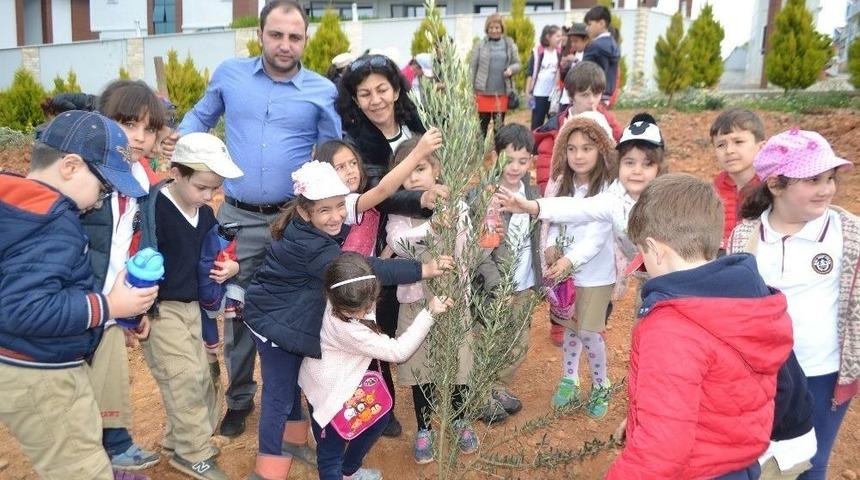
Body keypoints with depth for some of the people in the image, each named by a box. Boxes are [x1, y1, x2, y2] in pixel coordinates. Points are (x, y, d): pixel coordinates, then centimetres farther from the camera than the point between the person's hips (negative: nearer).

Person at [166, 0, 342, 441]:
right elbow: (202, 115, 18)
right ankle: (239, 399, 31)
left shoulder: (323, 91, -3)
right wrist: (180, 138, 0)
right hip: (237, 217, 1)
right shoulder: (229, 74, 1)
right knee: (237, 311, 11)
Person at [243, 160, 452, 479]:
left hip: (293, 319, 9)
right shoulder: (307, 246, -33)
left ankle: (291, 444, 41)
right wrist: (424, 269, -41)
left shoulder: (321, 229, -5)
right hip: (275, 323, -9)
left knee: (292, 384, 22)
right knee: (280, 397, -1)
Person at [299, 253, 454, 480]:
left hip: (341, 379, 9)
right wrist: (429, 312, -29)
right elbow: (398, 351, -31)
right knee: (331, 452, 6)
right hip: (327, 391, -9)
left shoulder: (345, 301, -21)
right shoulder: (347, 329, -40)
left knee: (378, 419, 25)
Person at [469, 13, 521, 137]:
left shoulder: (510, 44, 6)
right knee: (482, 124, 5)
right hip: (484, 91, -2)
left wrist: (511, 69, -12)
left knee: (499, 125, 10)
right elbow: (472, 68, 2)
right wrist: (470, 89, -3)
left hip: (502, 92, 2)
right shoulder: (480, 45, 1)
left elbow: (517, 64, 11)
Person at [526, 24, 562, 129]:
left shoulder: (559, 53, 4)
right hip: (539, 93, -3)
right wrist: (528, 91, -7)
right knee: (537, 122, 5)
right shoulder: (538, 52, -5)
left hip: (554, 93, 3)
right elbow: (530, 73, -4)